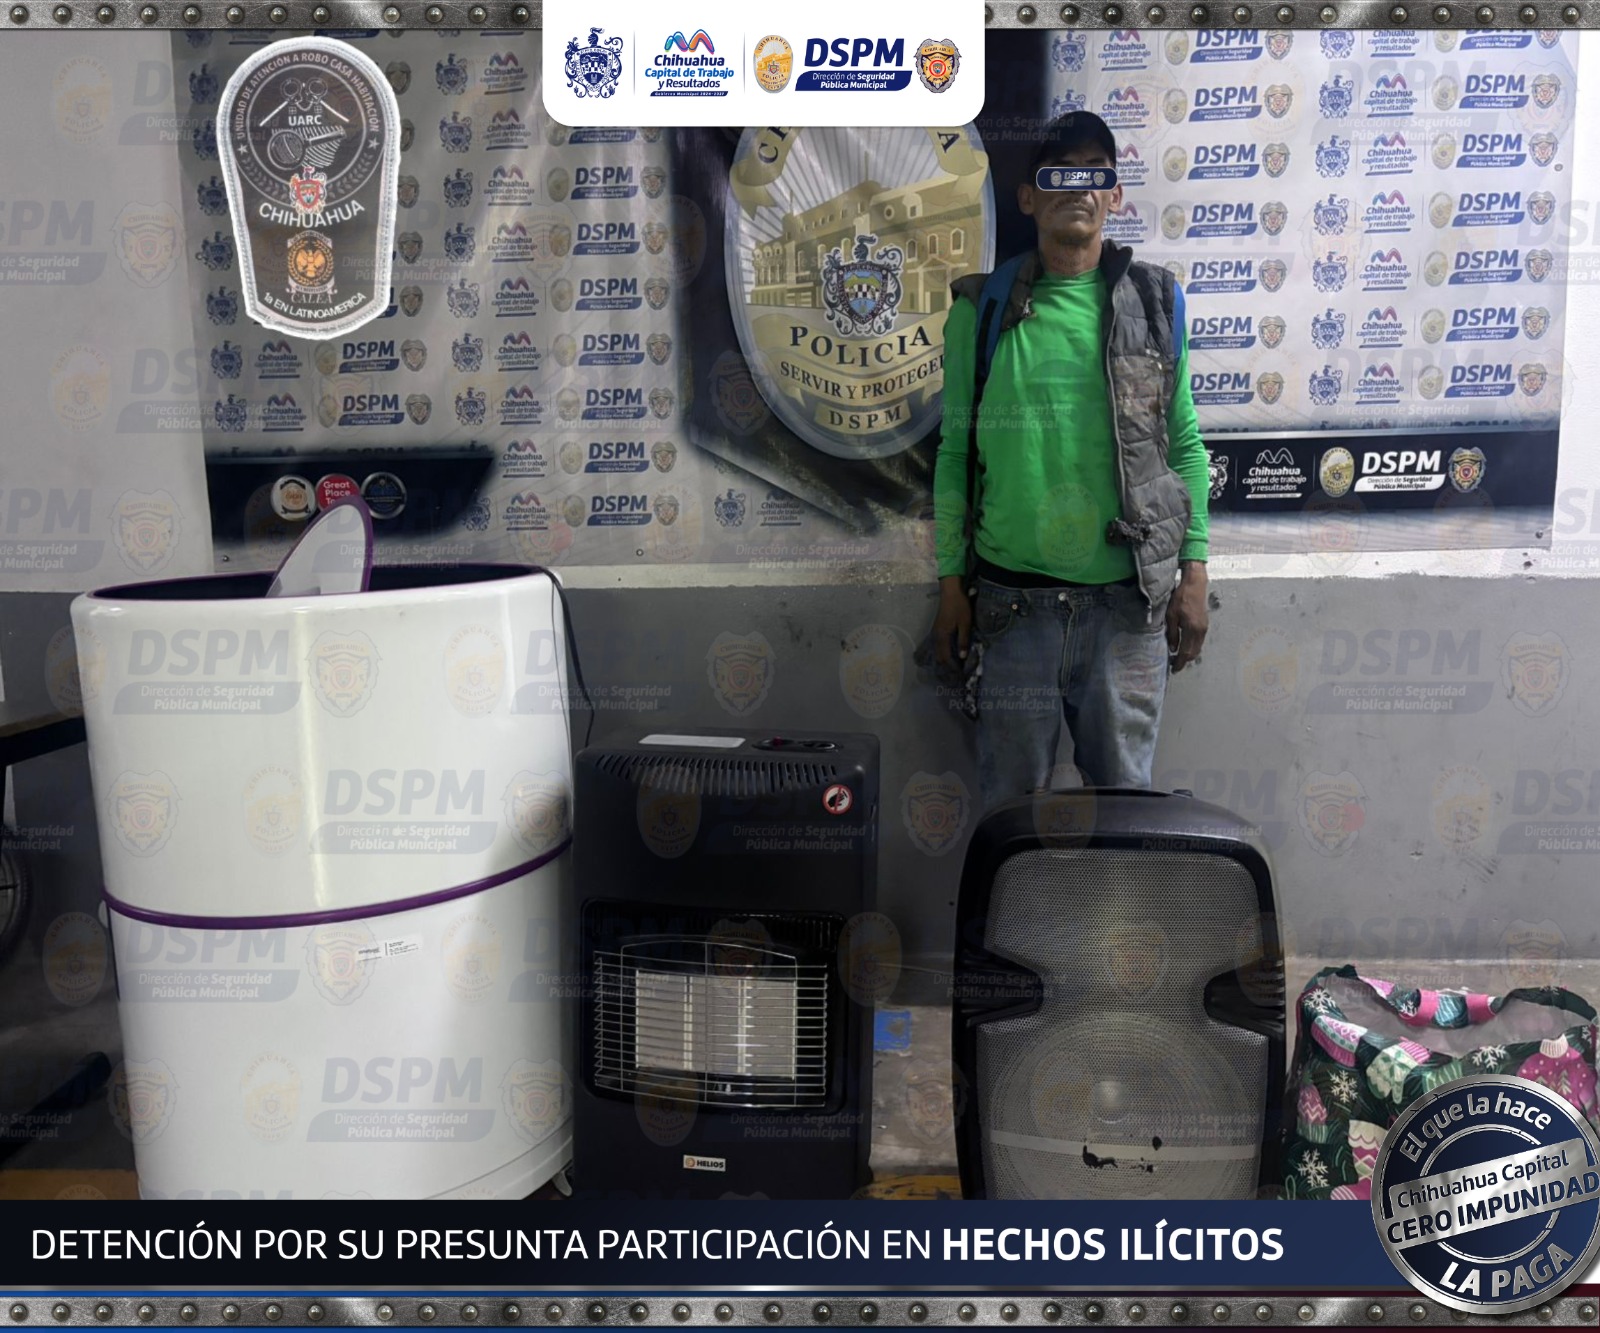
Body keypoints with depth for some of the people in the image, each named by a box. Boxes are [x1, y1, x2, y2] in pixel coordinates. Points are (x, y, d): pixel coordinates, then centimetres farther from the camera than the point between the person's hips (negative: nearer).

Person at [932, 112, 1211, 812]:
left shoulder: (1154, 301, 6)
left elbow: (1185, 443, 8)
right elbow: (955, 450, 6)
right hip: (1014, 600, 0)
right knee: (1013, 804, 8)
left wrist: (1194, 571, 3)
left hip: (1130, 601, 1)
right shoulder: (982, 309, 4)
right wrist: (951, 582, 3)